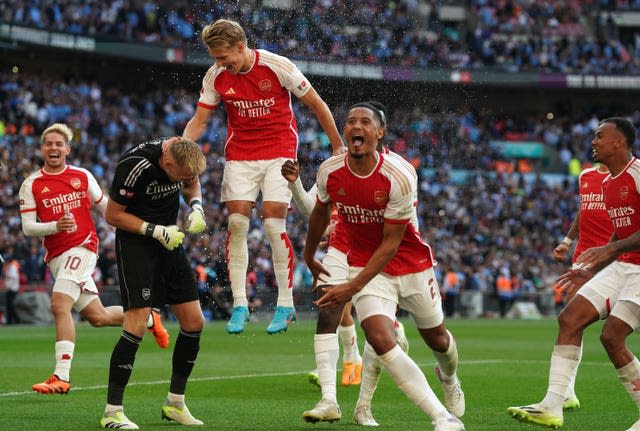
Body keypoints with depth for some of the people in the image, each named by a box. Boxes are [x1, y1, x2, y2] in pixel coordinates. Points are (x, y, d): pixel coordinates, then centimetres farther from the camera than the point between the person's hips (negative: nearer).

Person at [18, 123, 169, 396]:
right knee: (97, 317, 7)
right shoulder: (31, 184, 5)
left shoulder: (83, 177, 6)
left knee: (60, 305, -23)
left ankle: (61, 377, -25)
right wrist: (55, 226, -19)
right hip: (56, 257, 3)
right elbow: (27, 227, -2)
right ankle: (148, 319, 35)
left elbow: (105, 207, 19)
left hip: (82, 247, -3)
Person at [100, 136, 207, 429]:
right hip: (135, 243, -7)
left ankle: (175, 404, 18)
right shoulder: (135, 166, -25)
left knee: (194, 322, 4)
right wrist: (157, 231, -22)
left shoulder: (185, 157, -7)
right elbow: (113, 215, -16)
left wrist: (197, 207, -4)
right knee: (136, 327, -18)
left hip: (170, 243, 7)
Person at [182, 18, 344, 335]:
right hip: (239, 153, 3)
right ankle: (239, 305, -1)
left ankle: (286, 305, -1)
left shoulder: (277, 66, -14)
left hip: (279, 151, -3)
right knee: (237, 223, -7)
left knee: (274, 225, -12)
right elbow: (198, 121, 3)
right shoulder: (216, 77, -4)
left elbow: (316, 104, -4)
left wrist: (338, 147, 1)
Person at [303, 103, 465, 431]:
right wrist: (309, 256, 24)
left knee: (436, 338, 16)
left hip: (412, 265, -1)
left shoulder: (400, 178, -24)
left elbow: (390, 244, -21)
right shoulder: (329, 173, -13)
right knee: (380, 341, -21)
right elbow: (320, 213, 10)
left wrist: (352, 288, -26)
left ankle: (450, 378, 56)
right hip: (364, 264, 1)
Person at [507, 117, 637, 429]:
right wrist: (591, 270, 20)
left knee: (611, 335, -16)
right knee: (570, 319, -1)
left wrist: (611, 250, -25)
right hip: (622, 266, 9)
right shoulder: (608, 184, 14)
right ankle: (552, 406, -3)